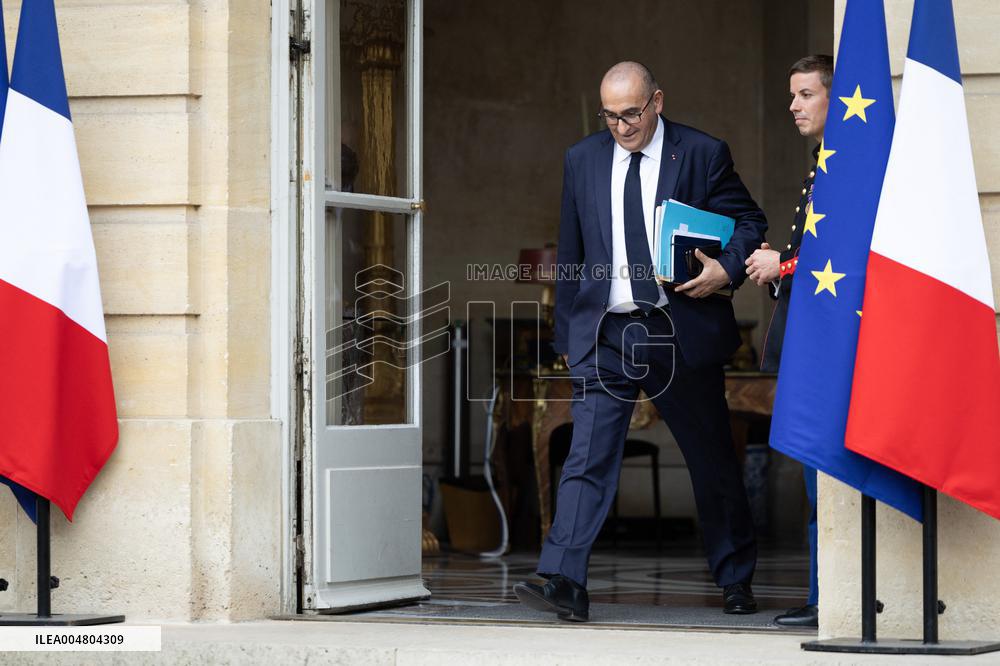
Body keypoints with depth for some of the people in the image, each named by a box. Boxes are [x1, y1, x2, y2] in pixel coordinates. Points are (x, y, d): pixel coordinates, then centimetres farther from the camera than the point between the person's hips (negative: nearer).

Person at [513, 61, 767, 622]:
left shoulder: (703, 154, 0)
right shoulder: (582, 161, 8)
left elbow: (751, 221, 7)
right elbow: (571, 256, 13)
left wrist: (728, 269, -13)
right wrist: (568, 335, 11)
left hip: (681, 333, -1)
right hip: (606, 336, 1)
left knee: (713, 460, 11)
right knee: (588, 457, -12)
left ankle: (737, 580, 28)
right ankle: (564, 583, -19)